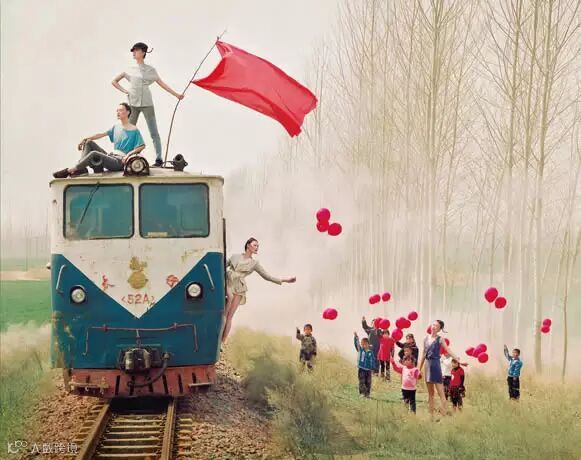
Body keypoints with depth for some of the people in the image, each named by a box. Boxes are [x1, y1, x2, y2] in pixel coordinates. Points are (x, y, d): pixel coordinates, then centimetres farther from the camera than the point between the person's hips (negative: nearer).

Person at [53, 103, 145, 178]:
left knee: (94, 154, -30)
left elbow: (142, 146, -9)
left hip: (120, 162, -8)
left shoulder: (134, 131, -4)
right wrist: (85, 139, 3)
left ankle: (68, 171, -23)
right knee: (89, 143, 0)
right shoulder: (116, 127, 18)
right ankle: (81, 168, -17)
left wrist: (129, 154, -22)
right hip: (111, 156, 8)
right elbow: (101, 134, 14)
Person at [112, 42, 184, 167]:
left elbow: (162, 84, 8)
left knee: (154, 132, -4)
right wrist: (124, 91, 3)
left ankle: (159, 158, -3)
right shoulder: (130, 70, 9)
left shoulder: (150, 70, 6)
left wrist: (176, 94, 5)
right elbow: (114, 81, 16)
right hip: (133, 103, 2)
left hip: (146, 103, -2)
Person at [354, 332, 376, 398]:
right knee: (362, 381, -6)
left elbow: (372, 360, 6)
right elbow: (357, 344, -14)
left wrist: (372, 369, 4)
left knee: (368, 382, 6)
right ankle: (362, 393, -1)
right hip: (361, 368, -1)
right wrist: (356, 337, -31)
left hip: (368, 369, 1)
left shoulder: (370, 352, 2)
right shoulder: (360, 349, 1)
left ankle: (367, 393, 16)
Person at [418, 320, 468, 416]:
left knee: (440, 392, -8)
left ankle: (445, 413, -10)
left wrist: (459, 361, -20)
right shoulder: (426, 338, 10)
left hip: (436, 365, -5)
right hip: (428, 365, 5)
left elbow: (449, 351, -10)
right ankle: (431, 414, 12)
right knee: (430, 393, 8)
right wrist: (420, 368, 16)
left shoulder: (439, 340, -3)